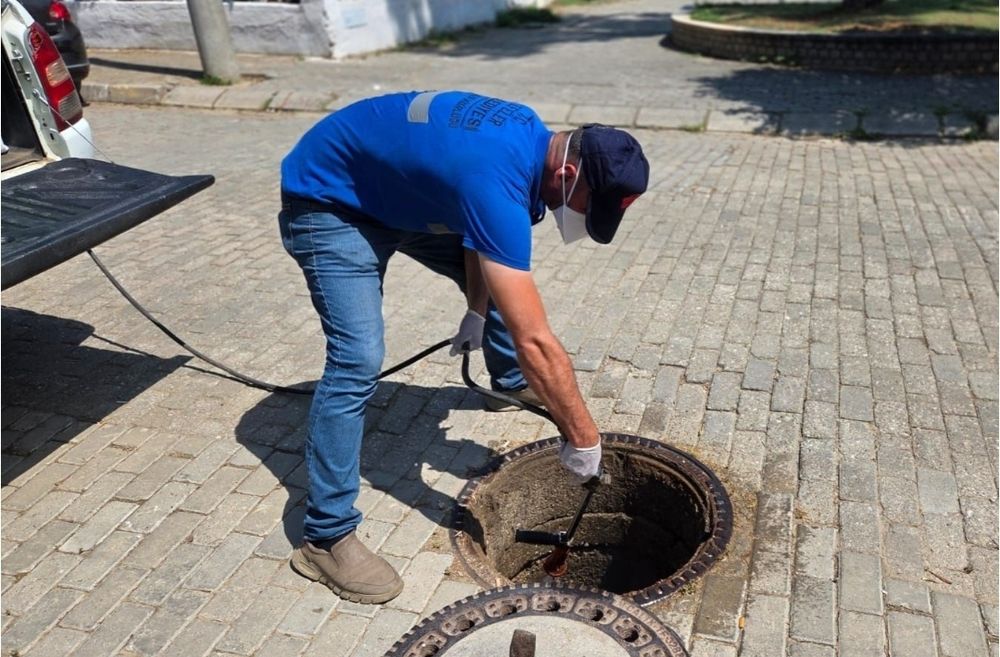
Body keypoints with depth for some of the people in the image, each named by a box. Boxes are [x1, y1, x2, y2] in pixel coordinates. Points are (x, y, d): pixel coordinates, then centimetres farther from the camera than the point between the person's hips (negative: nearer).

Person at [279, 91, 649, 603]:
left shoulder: (532, 136, -10)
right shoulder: (497, 181, -39)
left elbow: (481, 230, 8)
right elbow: (535, 341, -40)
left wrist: (477, 309, 9)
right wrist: (582, 437, -31)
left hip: (392, 187, 9)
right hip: (327, 200, -9)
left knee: (503, 281, 17)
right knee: (359, 361, -23)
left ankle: (509, 379, 47)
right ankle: (326, 537, -10)